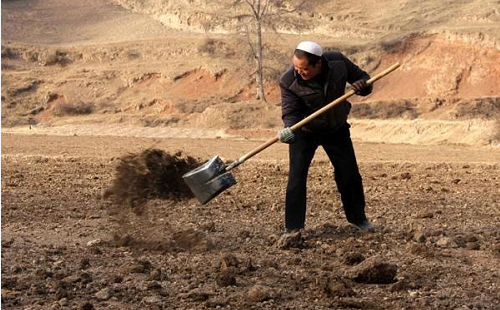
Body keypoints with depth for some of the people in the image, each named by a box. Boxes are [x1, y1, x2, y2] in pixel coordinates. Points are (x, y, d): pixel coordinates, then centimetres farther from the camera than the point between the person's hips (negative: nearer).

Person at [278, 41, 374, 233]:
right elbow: (291, 112, -26)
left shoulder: (338, 62, -21)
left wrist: (362, 85, -28)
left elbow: (361, 77, -5)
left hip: (337, 128, 3)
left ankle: (358, 218, 31)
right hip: (304, 131, -2)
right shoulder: (288, 81, -28)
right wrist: (289, 130, -46)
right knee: (296, 177, -14)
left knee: (350, 174, 10)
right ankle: (292, 228, -5)